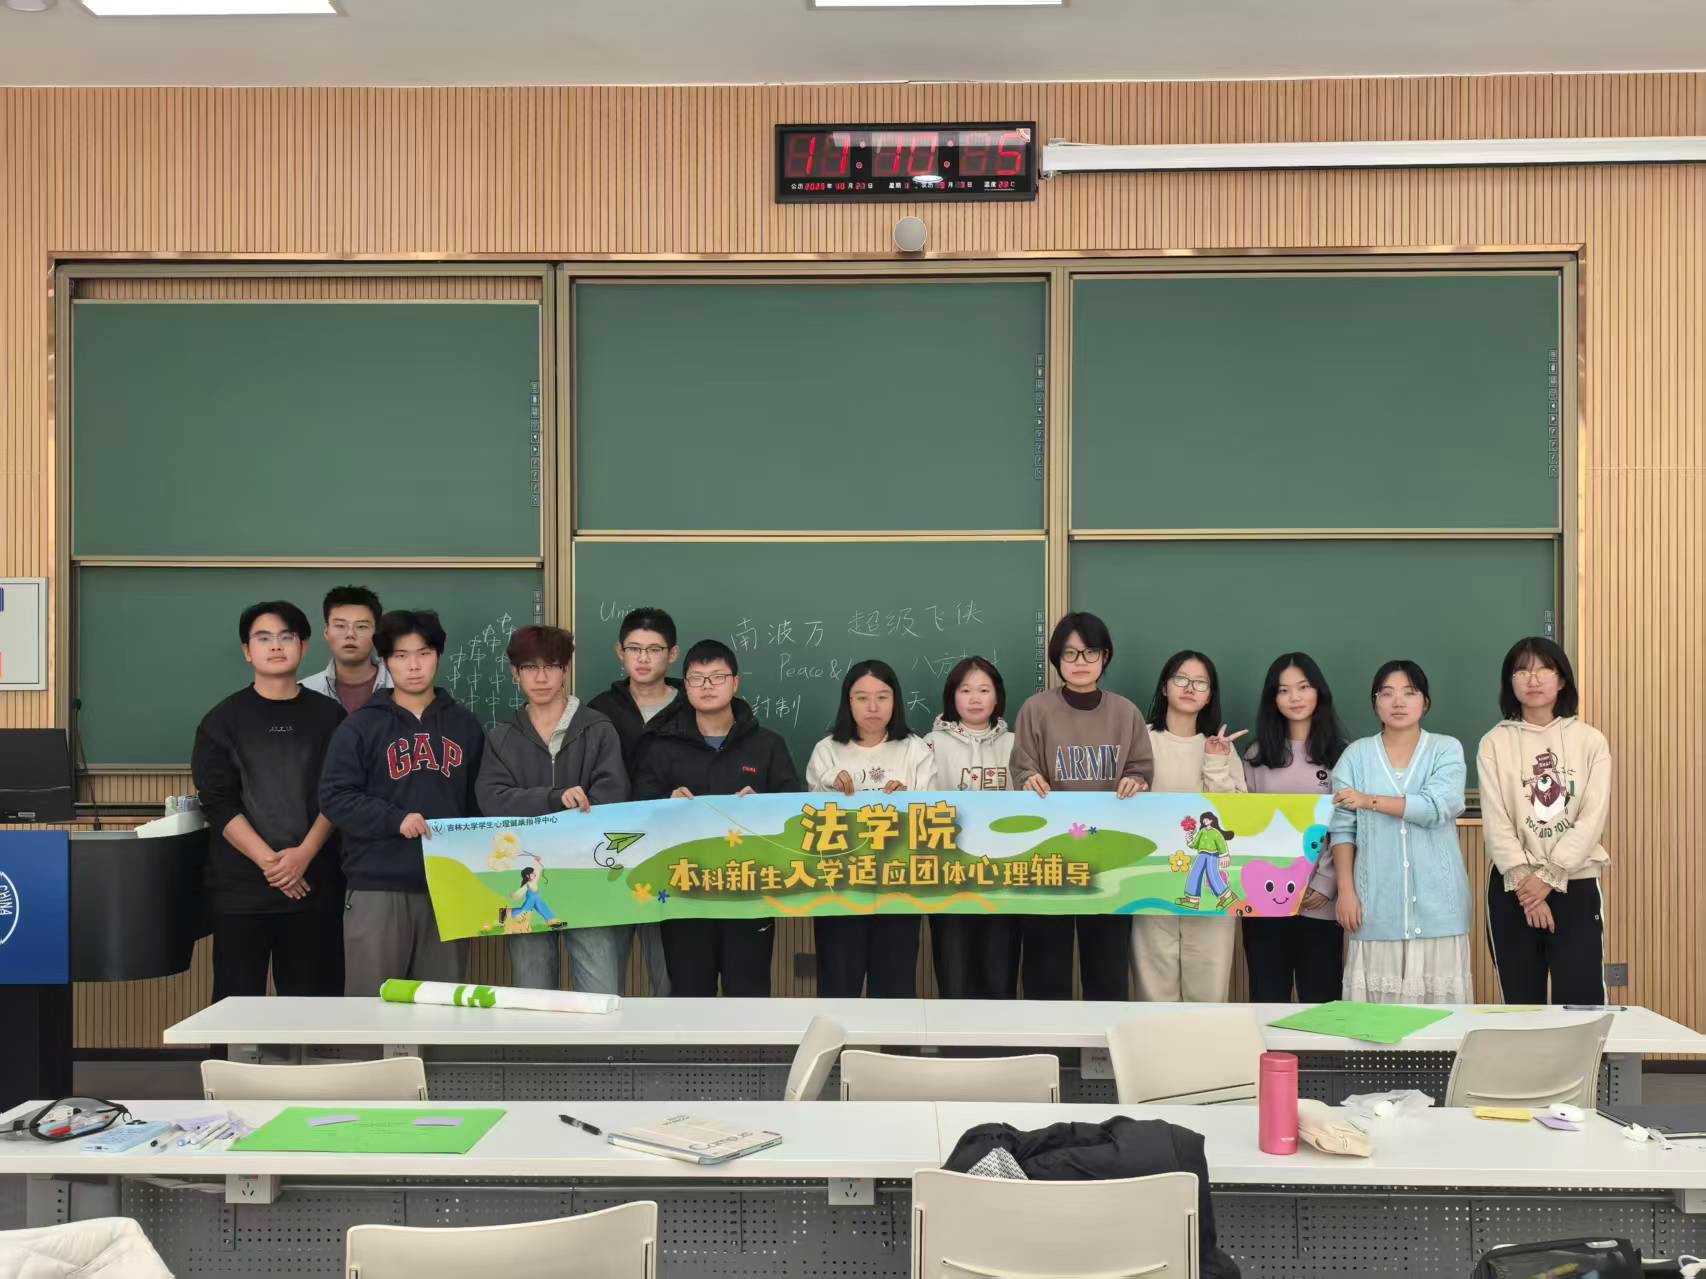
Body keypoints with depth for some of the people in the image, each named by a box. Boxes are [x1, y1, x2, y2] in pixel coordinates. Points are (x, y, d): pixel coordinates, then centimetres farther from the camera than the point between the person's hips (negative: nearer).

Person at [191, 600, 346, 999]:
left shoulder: (328, 716, 9)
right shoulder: (223, 720, 6)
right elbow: (219, 804, -2)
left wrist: (303, 854, -13)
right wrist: (270, 862, -13)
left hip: (313, 884, 1)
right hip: (240, 888, -1)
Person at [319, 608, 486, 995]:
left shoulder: (465, 725, 12)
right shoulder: (360, 727, 2)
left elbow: (480, 801, 14)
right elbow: (334, 797, -5)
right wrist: (395, 819, -17)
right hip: (378, 887, -3)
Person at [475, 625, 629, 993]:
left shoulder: (599, 730, 6)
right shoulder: (501, 739, 11)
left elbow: (609, 797, -7)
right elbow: (492, 800, -5)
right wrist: (555, 798, -20)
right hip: (526, 882, 2)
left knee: (602, 1001, -7)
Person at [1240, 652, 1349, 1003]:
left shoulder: (1340, 755, 4)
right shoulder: (1257, 756, 12)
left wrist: (1325, 884, -11)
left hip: (1319, 902, -2)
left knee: (1320, 1000, 1)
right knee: (1267, 999, 5)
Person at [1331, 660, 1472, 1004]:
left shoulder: (1446, 749, 3)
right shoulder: (1356, 755, 6)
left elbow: (1438, 807, -13)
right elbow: (1342, 828, 4)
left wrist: (1371, 800, -12)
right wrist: (1346, 890, -3)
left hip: (1435, 899, -1)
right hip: (1377, 900, 1)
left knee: (1437, 996, 0)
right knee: (1377, 995, -2)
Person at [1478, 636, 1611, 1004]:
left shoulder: (1590, 741, 4)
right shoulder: (1495, 743, 3)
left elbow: (1592, 819, -5)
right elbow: (1496, 822, -4)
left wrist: (1548, 877, -13)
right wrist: (1525, 882, -15)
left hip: (1575, 886, 0)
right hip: (1514, 888, 0)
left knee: (1581, 1003, -5)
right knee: (1521, 1004, 4)